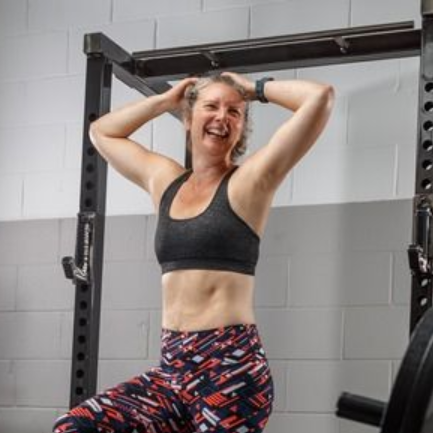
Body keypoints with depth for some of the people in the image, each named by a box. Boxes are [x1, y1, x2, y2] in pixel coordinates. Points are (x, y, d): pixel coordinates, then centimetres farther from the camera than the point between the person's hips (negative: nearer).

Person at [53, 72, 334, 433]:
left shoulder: (250, 180, 0)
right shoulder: (164, 179, 16)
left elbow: (320, 97, -9)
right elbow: (101, 132, 33)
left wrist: (254, 89, 6)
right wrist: (167, 100, 25)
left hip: (231, 365, -5)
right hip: (173, 366, 6)